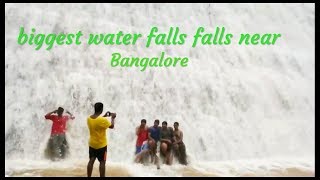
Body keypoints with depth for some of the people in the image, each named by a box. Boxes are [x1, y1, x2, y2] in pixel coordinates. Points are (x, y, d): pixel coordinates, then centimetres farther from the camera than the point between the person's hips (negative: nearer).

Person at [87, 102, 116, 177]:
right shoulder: (103, 120, -23)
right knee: (102, 162, 3)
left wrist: (104, 116, 17)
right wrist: (113, 118, 6)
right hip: (101, 145, -6)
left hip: (92, 144, 6)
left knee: (91, 161, 12)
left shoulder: (89, 118, -3)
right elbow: (112, 126, -9)